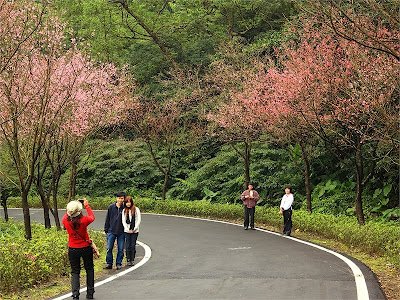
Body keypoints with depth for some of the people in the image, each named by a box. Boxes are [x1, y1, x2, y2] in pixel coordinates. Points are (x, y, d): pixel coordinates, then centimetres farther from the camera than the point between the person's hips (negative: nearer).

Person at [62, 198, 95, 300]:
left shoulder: (66, 221, -17)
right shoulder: (84, 220, -22)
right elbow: (92, 217, 2)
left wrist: (71, 208, 15)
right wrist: (87, 205, 12)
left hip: (73, 249, 1)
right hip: (86, 248, -1)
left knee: (75, 272, 10)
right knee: (89, 269, 18)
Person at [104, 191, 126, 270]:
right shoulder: (111, 207, 1)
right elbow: (107, 219, 8)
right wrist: (106, 230, 6)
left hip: (121, 232, -1)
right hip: (111, 231, 1)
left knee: (120, 249, 4)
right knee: (109, 248, 1)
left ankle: (119, 263, 14)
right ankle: (109, 263, 10)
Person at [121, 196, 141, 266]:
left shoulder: (136, 209, 1)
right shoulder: (124, 210, 7)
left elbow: (139, 220, 0)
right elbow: (123, 221, 5)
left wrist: (134, 229, -7)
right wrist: (127, 229, -5)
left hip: (135, 231, -1)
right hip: (127, 231, 1)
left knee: (133, 246, -1)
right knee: (127, 246, -2)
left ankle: (132, 260, 6)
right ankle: (128, 260, 4)